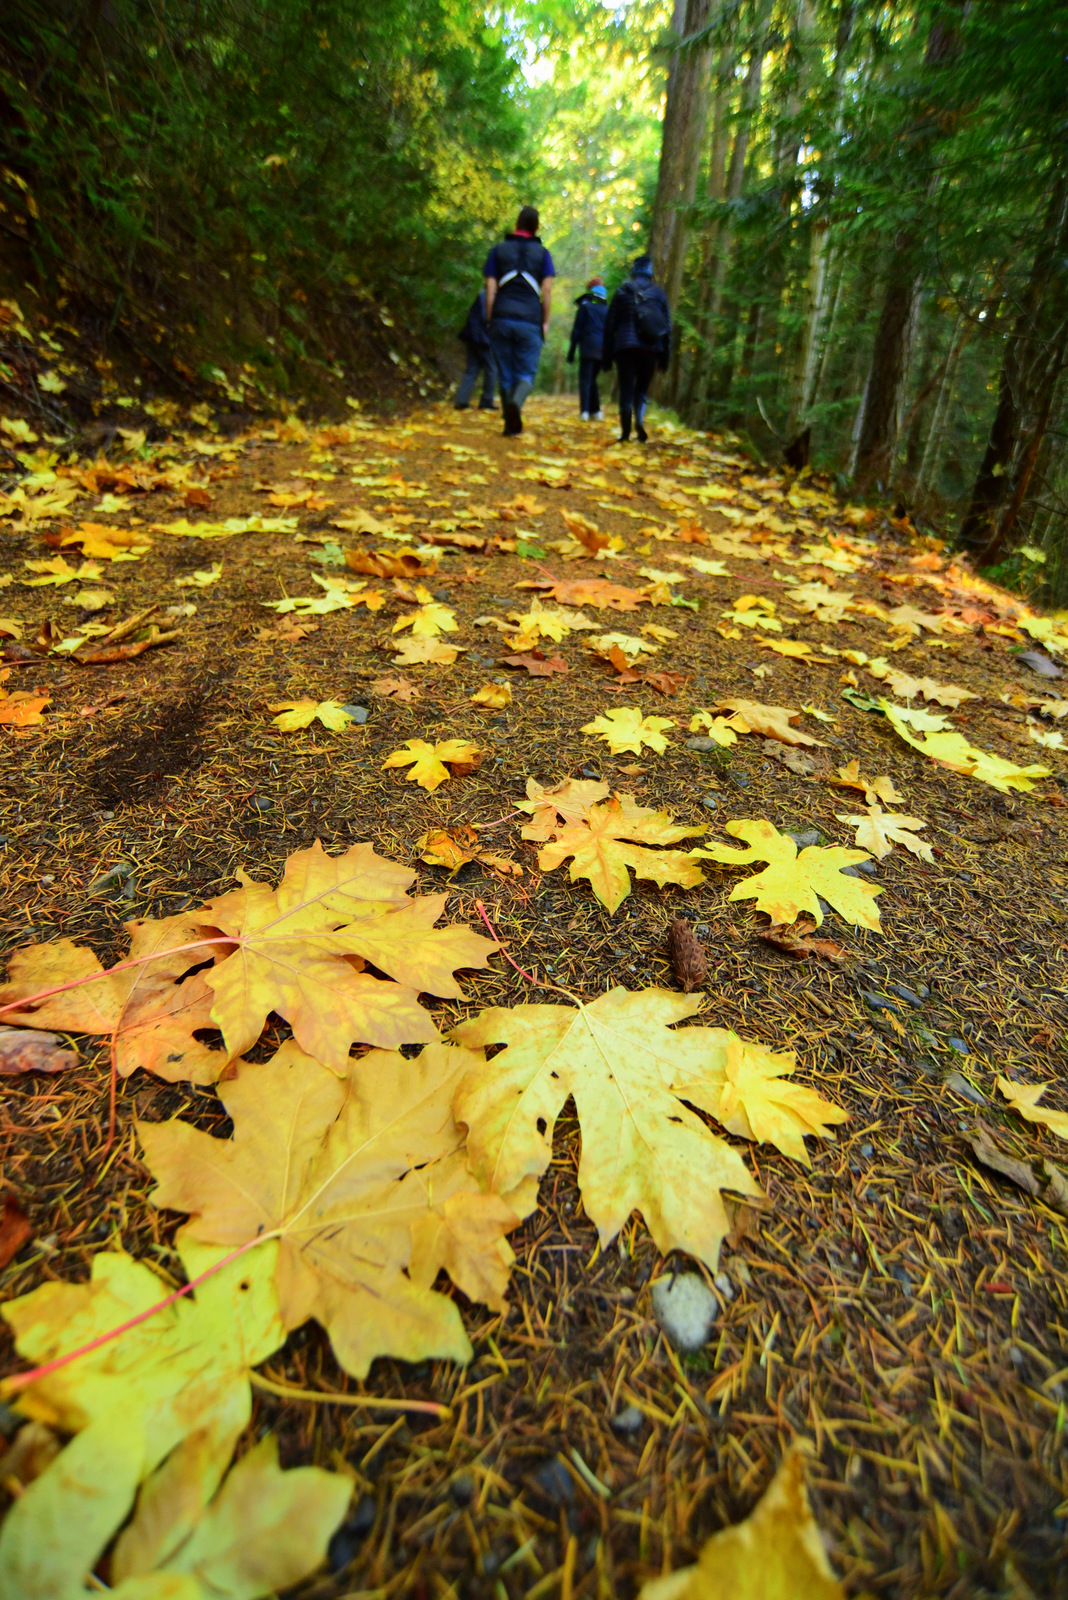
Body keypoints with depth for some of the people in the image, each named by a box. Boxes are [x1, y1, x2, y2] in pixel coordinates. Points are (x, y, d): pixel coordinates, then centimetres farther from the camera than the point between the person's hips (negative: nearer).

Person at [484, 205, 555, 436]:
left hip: (502, 320, 1)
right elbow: (547, 291, 0)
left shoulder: (498, 250, 10)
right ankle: (516, 402, -30)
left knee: (505, 373, 7)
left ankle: (511, 424, 3)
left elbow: (490, 289, 4)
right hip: (530, 321, -1)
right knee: (527, 372, 2)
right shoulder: (542, 253, 8)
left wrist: (489, 320, 7)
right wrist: (545, 322, 5)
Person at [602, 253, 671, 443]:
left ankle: (625, 430, -10)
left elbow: (610, 324, 5)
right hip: (651, 349, 1)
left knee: (626, 389, 2)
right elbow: (667, 326, 9)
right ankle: (640, 422, -12)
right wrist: (665, 356, 13)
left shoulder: (622, 291, 7)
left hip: (625, 347, -1)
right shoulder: (659, 293, 10)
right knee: (642, 389, 13)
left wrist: (607, 355, 8)